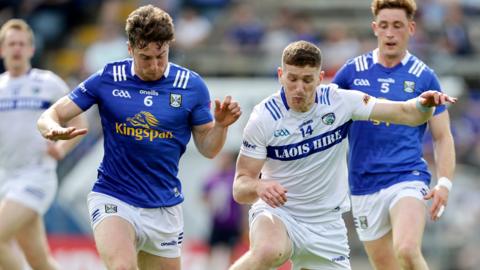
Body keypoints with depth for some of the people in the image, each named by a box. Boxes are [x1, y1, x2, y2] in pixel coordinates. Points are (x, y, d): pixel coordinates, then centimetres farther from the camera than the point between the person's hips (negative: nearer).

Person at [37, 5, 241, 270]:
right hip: (113, 198, -3)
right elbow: (49, 117, -2)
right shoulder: (106, 79, -5)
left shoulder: (191, 86, -3)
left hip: (164, 207, 3)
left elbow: (207, 148, 6)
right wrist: (54, 130, -26)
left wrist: (221, 125, -16)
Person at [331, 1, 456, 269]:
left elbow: (442, 137, 5)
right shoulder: (353, 71, 6)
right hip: (364, 187, 3)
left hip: (408, 177, -3)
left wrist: (444, 183, -8)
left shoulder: (424, 76, 2)